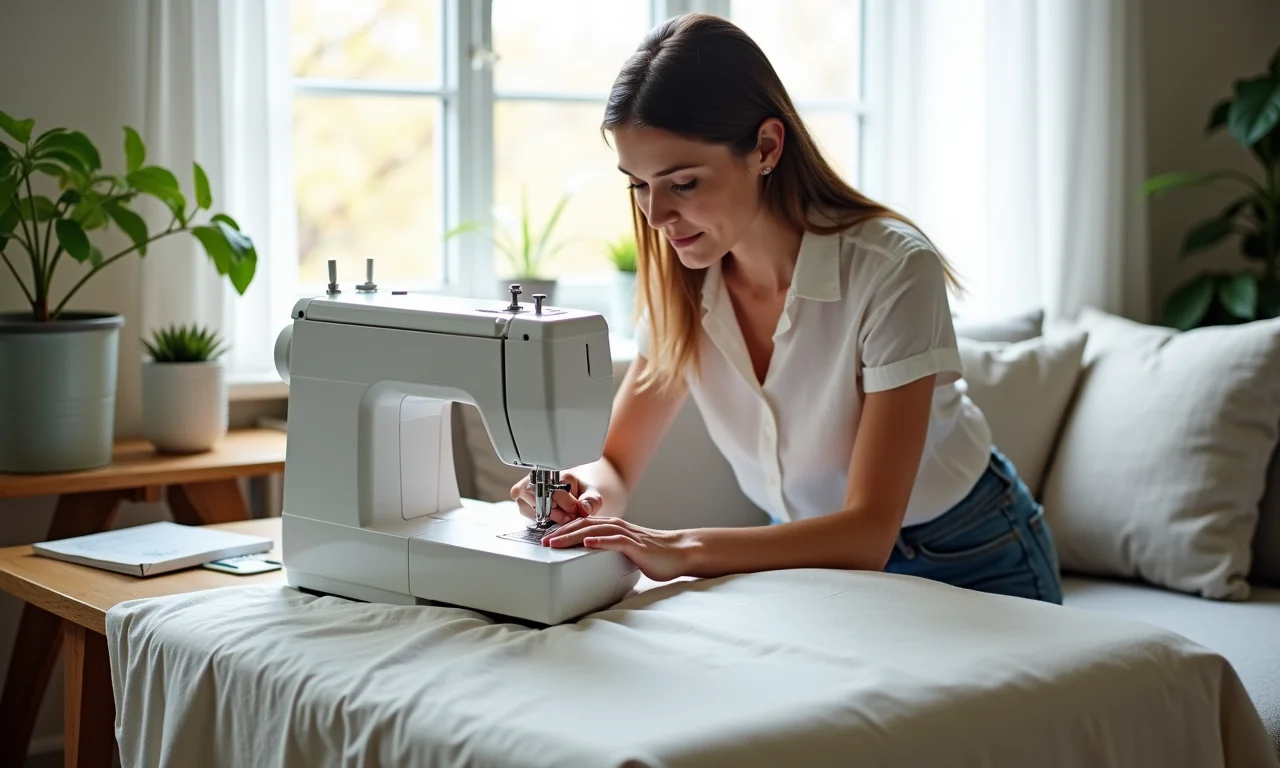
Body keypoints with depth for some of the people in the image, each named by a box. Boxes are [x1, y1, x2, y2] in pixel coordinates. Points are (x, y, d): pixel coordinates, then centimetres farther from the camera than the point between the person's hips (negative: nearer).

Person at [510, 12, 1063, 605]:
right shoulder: (680, 286, -8)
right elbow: (617, 464, -2)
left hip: (966, 562, -3)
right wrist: (581, 492, -26)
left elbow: (868, 533, -28)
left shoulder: (892, 272, -25)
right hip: (811, 565, 3)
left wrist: (681, 550, -40)